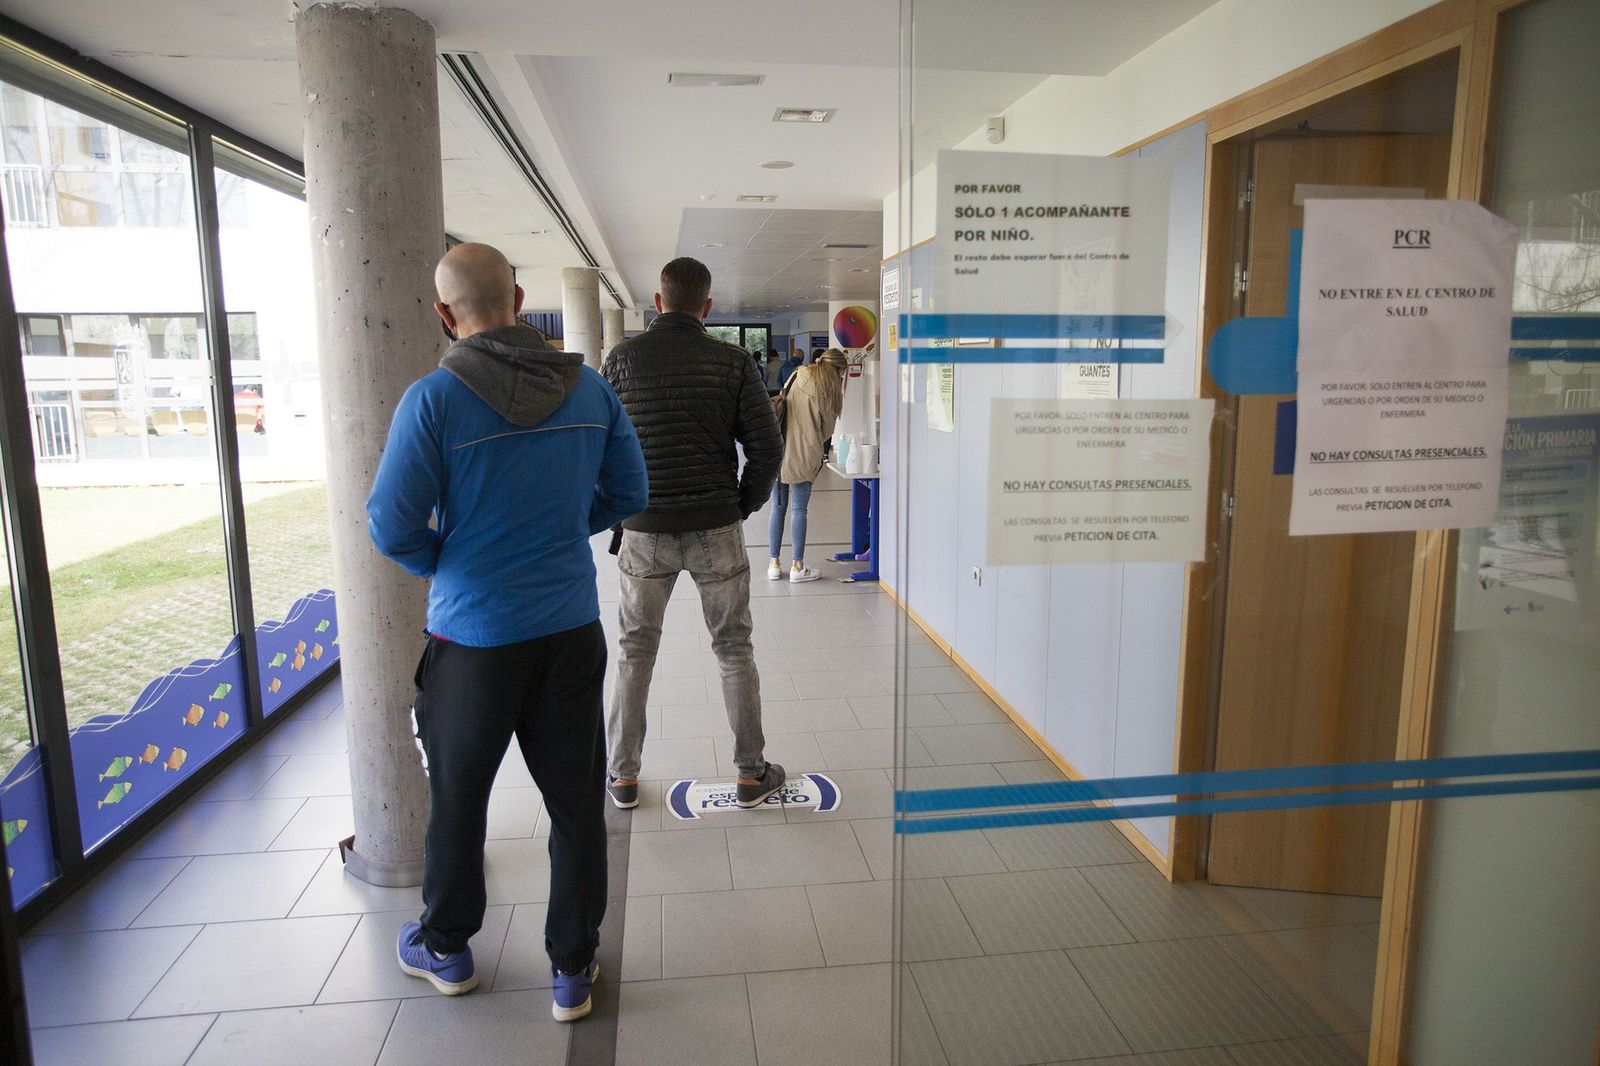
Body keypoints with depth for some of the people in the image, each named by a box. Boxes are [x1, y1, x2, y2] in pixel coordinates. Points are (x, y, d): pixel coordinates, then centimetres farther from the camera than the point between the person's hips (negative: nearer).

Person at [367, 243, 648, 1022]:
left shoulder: (433, 399, -14)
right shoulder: (589, 387, -1)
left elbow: (392, 527, -14)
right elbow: (629, 493, 6)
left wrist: (441, 564, 6)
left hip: (474, 638, -2)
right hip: (572, 628, 3)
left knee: (456, 799, 19)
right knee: (576, 802, 13)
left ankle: (446, 949, 40)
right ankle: (572, 970, 27)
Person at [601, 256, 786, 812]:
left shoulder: (622, 358, -2)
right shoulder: (733, 361, -4)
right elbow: (767, 445, -6)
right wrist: (744, 504, 9)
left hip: (644, 530, 1)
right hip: (717, 529, 0)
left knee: (635, 652, 14)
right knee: (734, 648, 12)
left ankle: (623, 775, 23)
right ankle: (750, 772, 20)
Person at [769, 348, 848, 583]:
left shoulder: (798, 376, 7)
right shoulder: (829, 389, -5)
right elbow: (827, 429, 1)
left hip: (778, 450, 4)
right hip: (803, 455, -4)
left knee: (778, 508, 11)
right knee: (798, 510, 3)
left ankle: (773, 564, 16)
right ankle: (797, 567, 10)